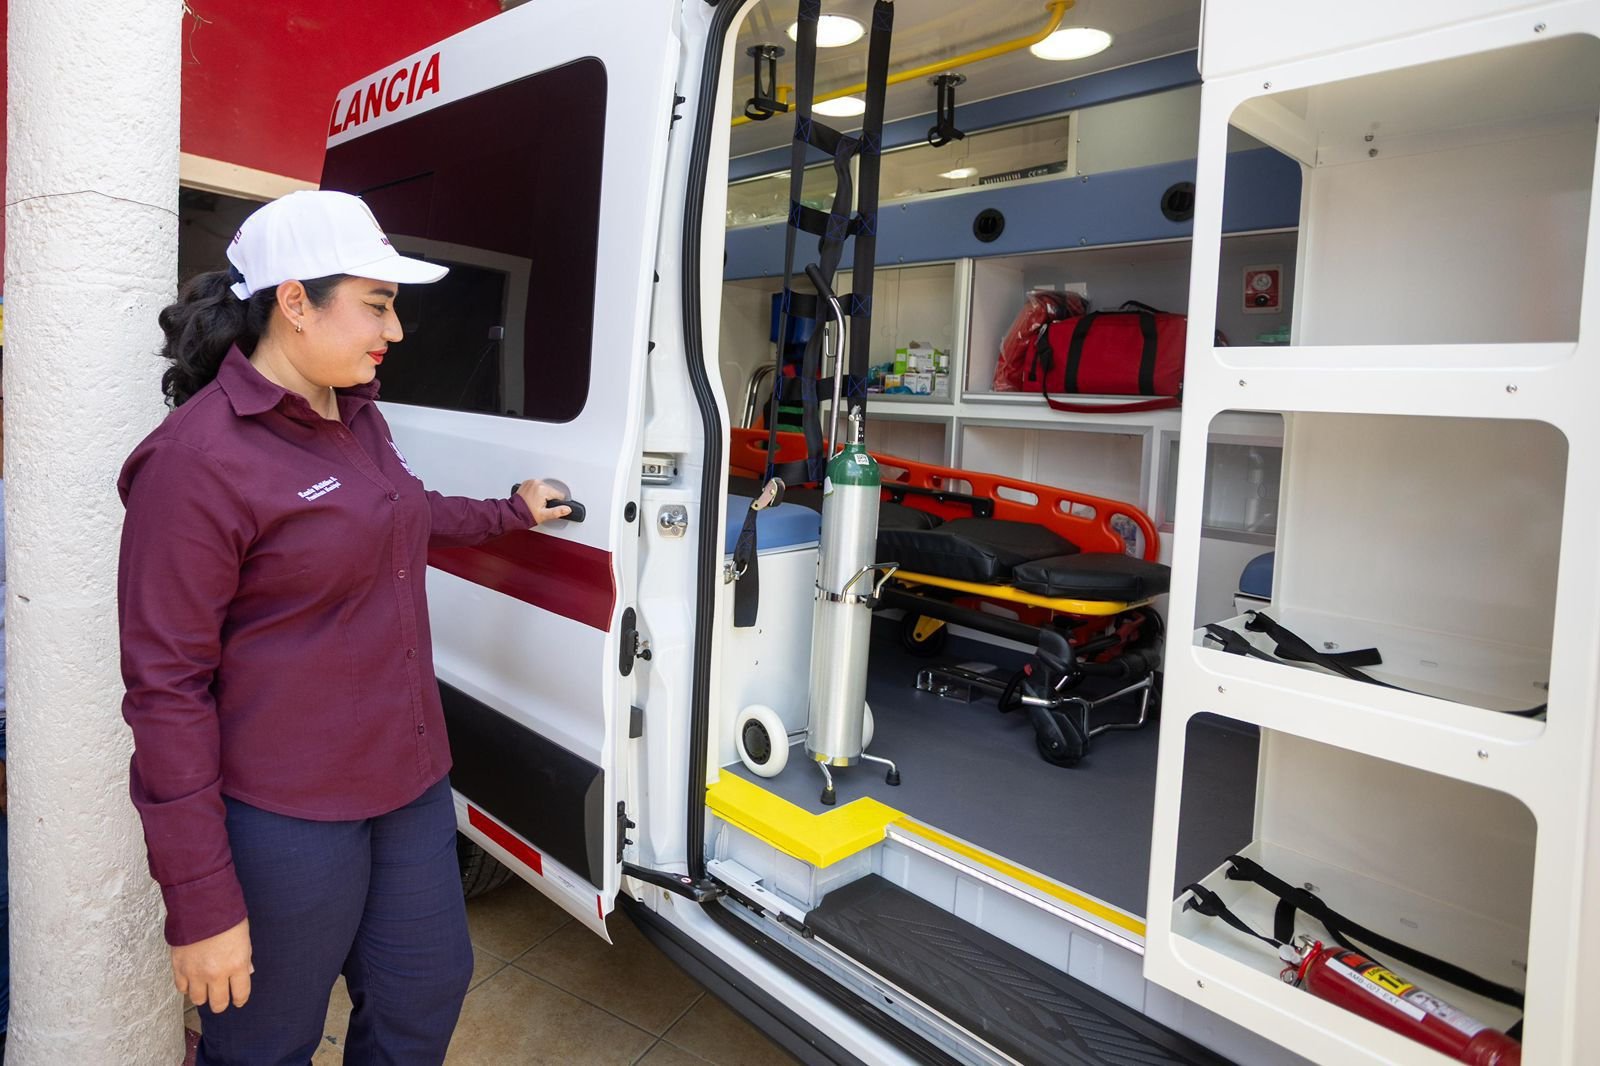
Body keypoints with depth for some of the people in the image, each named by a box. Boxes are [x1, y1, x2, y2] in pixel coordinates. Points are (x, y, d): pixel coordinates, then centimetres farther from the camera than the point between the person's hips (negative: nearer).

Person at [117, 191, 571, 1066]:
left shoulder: (359, 417, 5)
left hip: (408, 780, 8)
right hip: (285, 817, -7)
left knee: (426, 993, 22)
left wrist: (510, 513, 35)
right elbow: (166, 688, -18)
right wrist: (201, 902, -16)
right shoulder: (199, 458, -20)